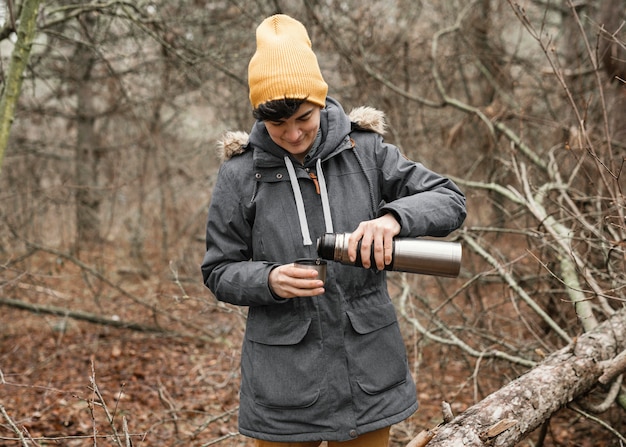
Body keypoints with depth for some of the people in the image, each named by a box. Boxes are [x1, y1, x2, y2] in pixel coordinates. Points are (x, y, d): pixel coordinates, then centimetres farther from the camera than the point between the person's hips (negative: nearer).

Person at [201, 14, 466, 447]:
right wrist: (268, 280, -20)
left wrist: (393, 217, -25)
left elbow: (450, 200, -4)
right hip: (284, 379, -1)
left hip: (368, 367, 1)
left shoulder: (365, 151, -2)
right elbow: (219, 272, 1)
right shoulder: (240, 174, -4)